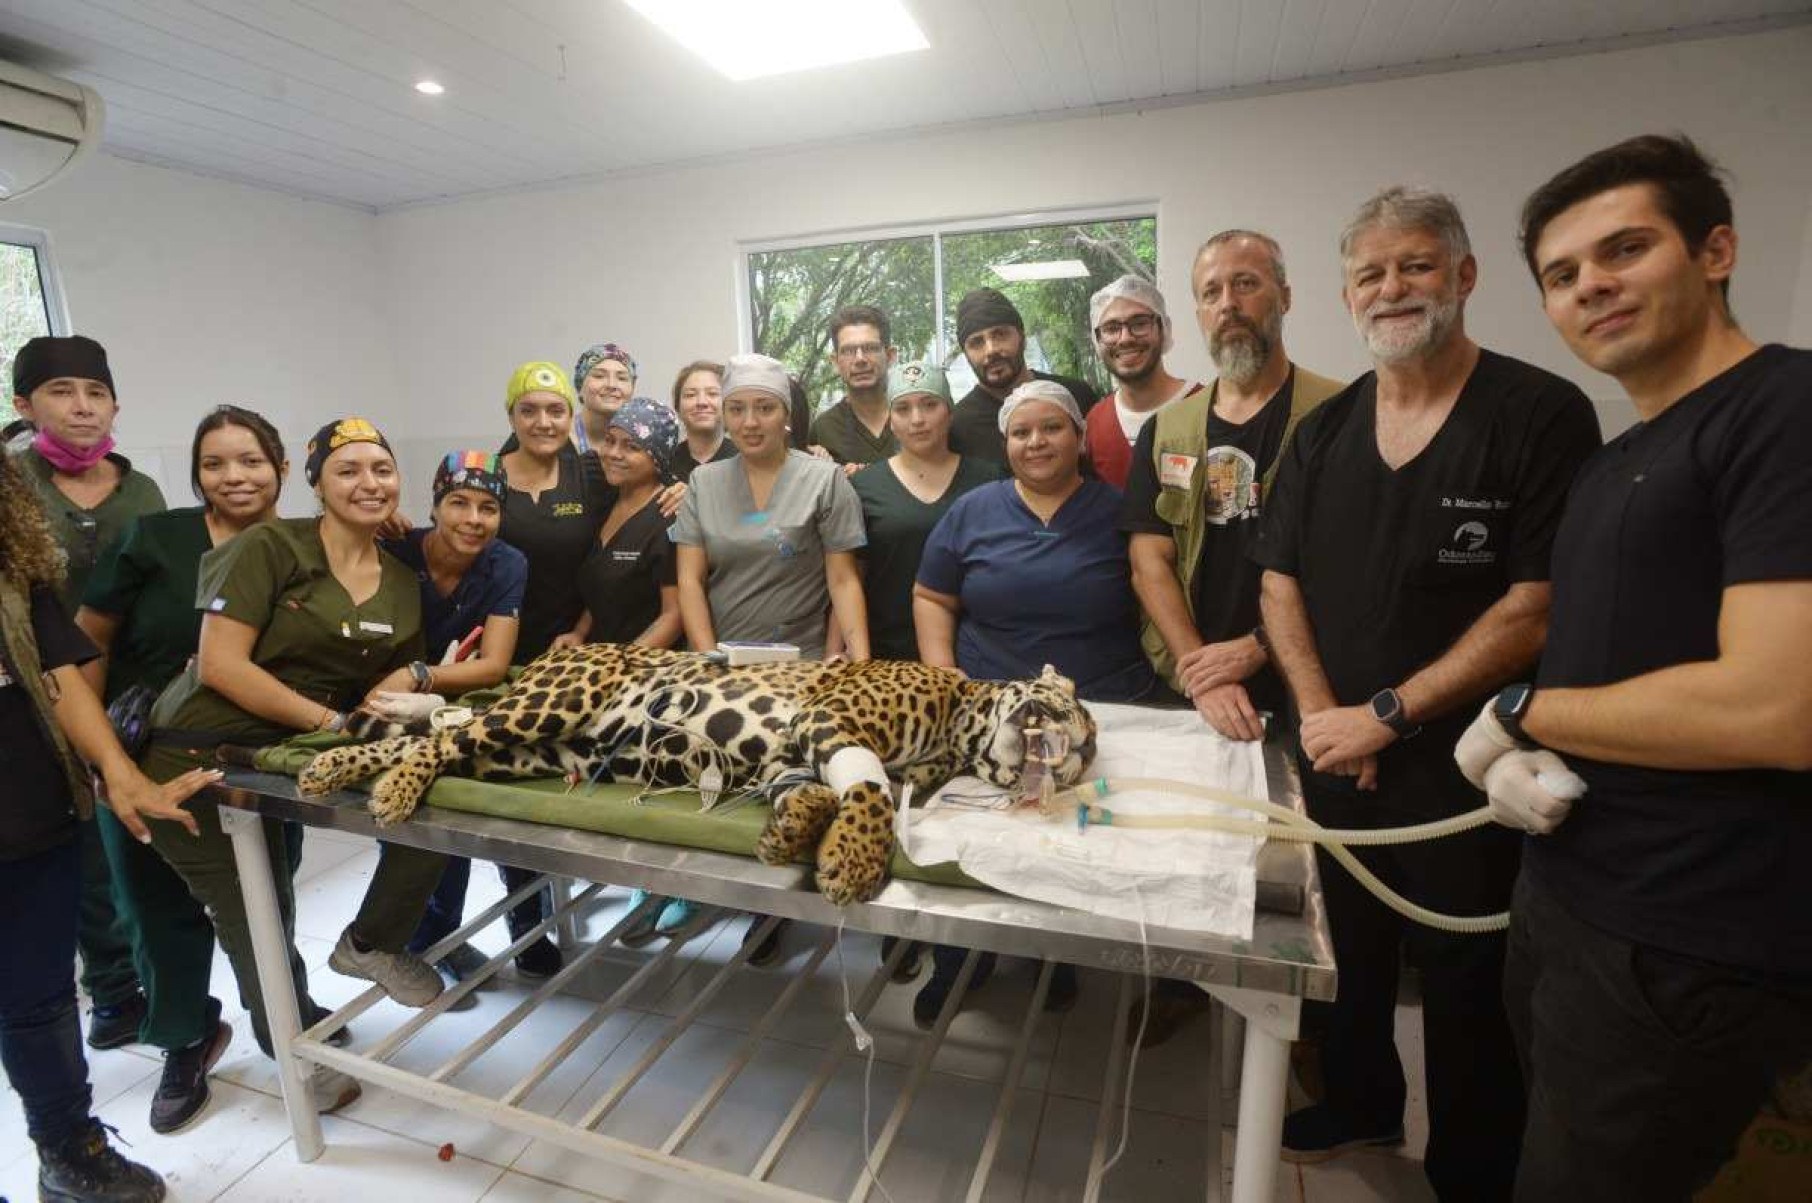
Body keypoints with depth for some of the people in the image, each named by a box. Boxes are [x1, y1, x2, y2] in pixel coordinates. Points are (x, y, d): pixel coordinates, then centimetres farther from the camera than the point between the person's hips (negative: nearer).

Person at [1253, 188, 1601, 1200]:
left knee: (1464, 991, 11)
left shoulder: (1544, 415, -10)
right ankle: (1362, 1105, 47)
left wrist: (1387, 716, -17)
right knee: (1356, 953, 22)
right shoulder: (1324, 430, 5)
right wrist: (1322, 715, -8)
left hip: (1461, 767, -4)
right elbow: (1281, 584, 4)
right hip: (1335, 758, 5)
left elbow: (1537, 609, -16)